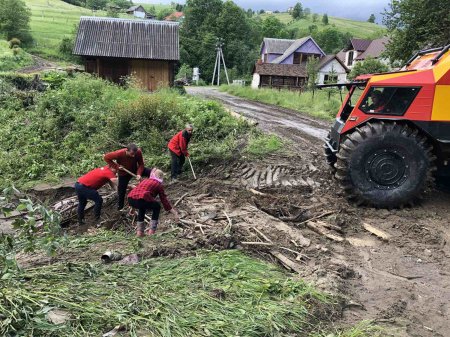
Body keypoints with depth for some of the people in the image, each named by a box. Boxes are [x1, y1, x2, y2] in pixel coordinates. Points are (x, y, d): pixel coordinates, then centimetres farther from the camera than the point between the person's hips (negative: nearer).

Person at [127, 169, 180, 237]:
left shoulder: (144, 181, 33)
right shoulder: (158, 184, 17)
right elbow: (164, 200, 15)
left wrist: (133, 207, 59)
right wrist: (175, 214, 19)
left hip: (130, 199, 6)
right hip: (141, 199, -6)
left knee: (142, 206, 37)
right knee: (157, 207, 23)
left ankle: (139, 231, 32)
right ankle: (151, 230, 18)